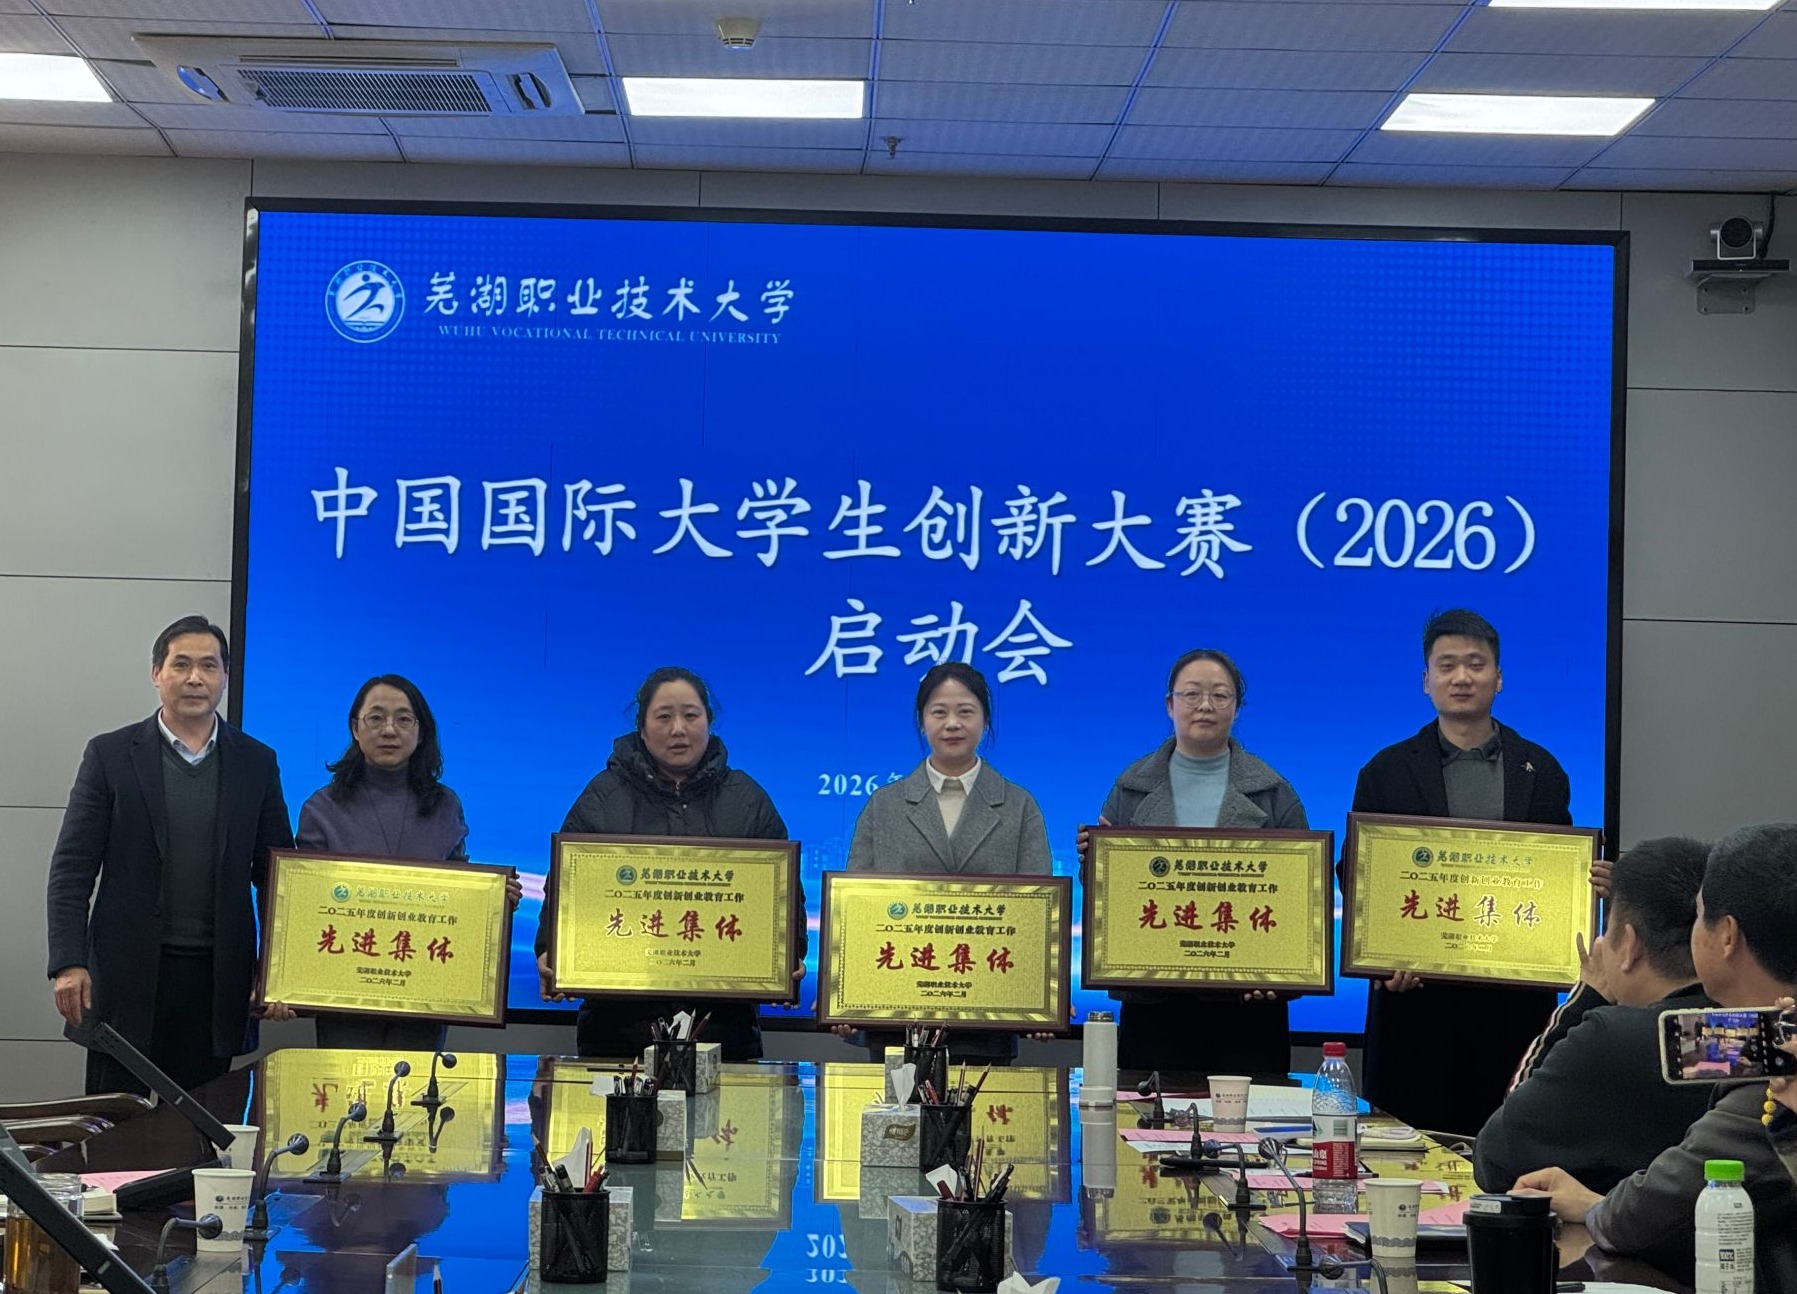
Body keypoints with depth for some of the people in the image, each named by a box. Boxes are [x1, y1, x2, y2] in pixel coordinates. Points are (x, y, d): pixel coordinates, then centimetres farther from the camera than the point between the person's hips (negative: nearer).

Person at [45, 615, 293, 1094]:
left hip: (220, 980, 1)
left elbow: (276, 875, 10)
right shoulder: (110, 755, 3)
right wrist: (69, 963, -9)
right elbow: (71, 870, 1)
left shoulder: (256, 763, 9)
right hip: (128, 978, -1)